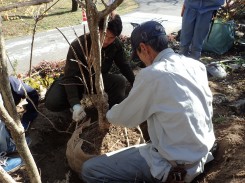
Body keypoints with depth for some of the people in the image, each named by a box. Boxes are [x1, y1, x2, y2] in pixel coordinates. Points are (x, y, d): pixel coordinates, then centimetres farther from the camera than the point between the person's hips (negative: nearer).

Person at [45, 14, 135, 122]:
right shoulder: (78, 45, -32)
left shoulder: (116, 45, -18)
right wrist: (75, 105, -46)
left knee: (120, 81, -28)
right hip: (77, 81, -2)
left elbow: (125, 66, -4)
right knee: (52, 103, -26)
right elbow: (70, 77, -34)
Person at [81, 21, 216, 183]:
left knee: (90, 170, -6)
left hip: (175, 167, -8)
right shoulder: (196, 65, 1)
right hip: (204, 154, 8)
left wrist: (109, 115, 17)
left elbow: (125, 118, -6)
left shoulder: (151, 75, -20)